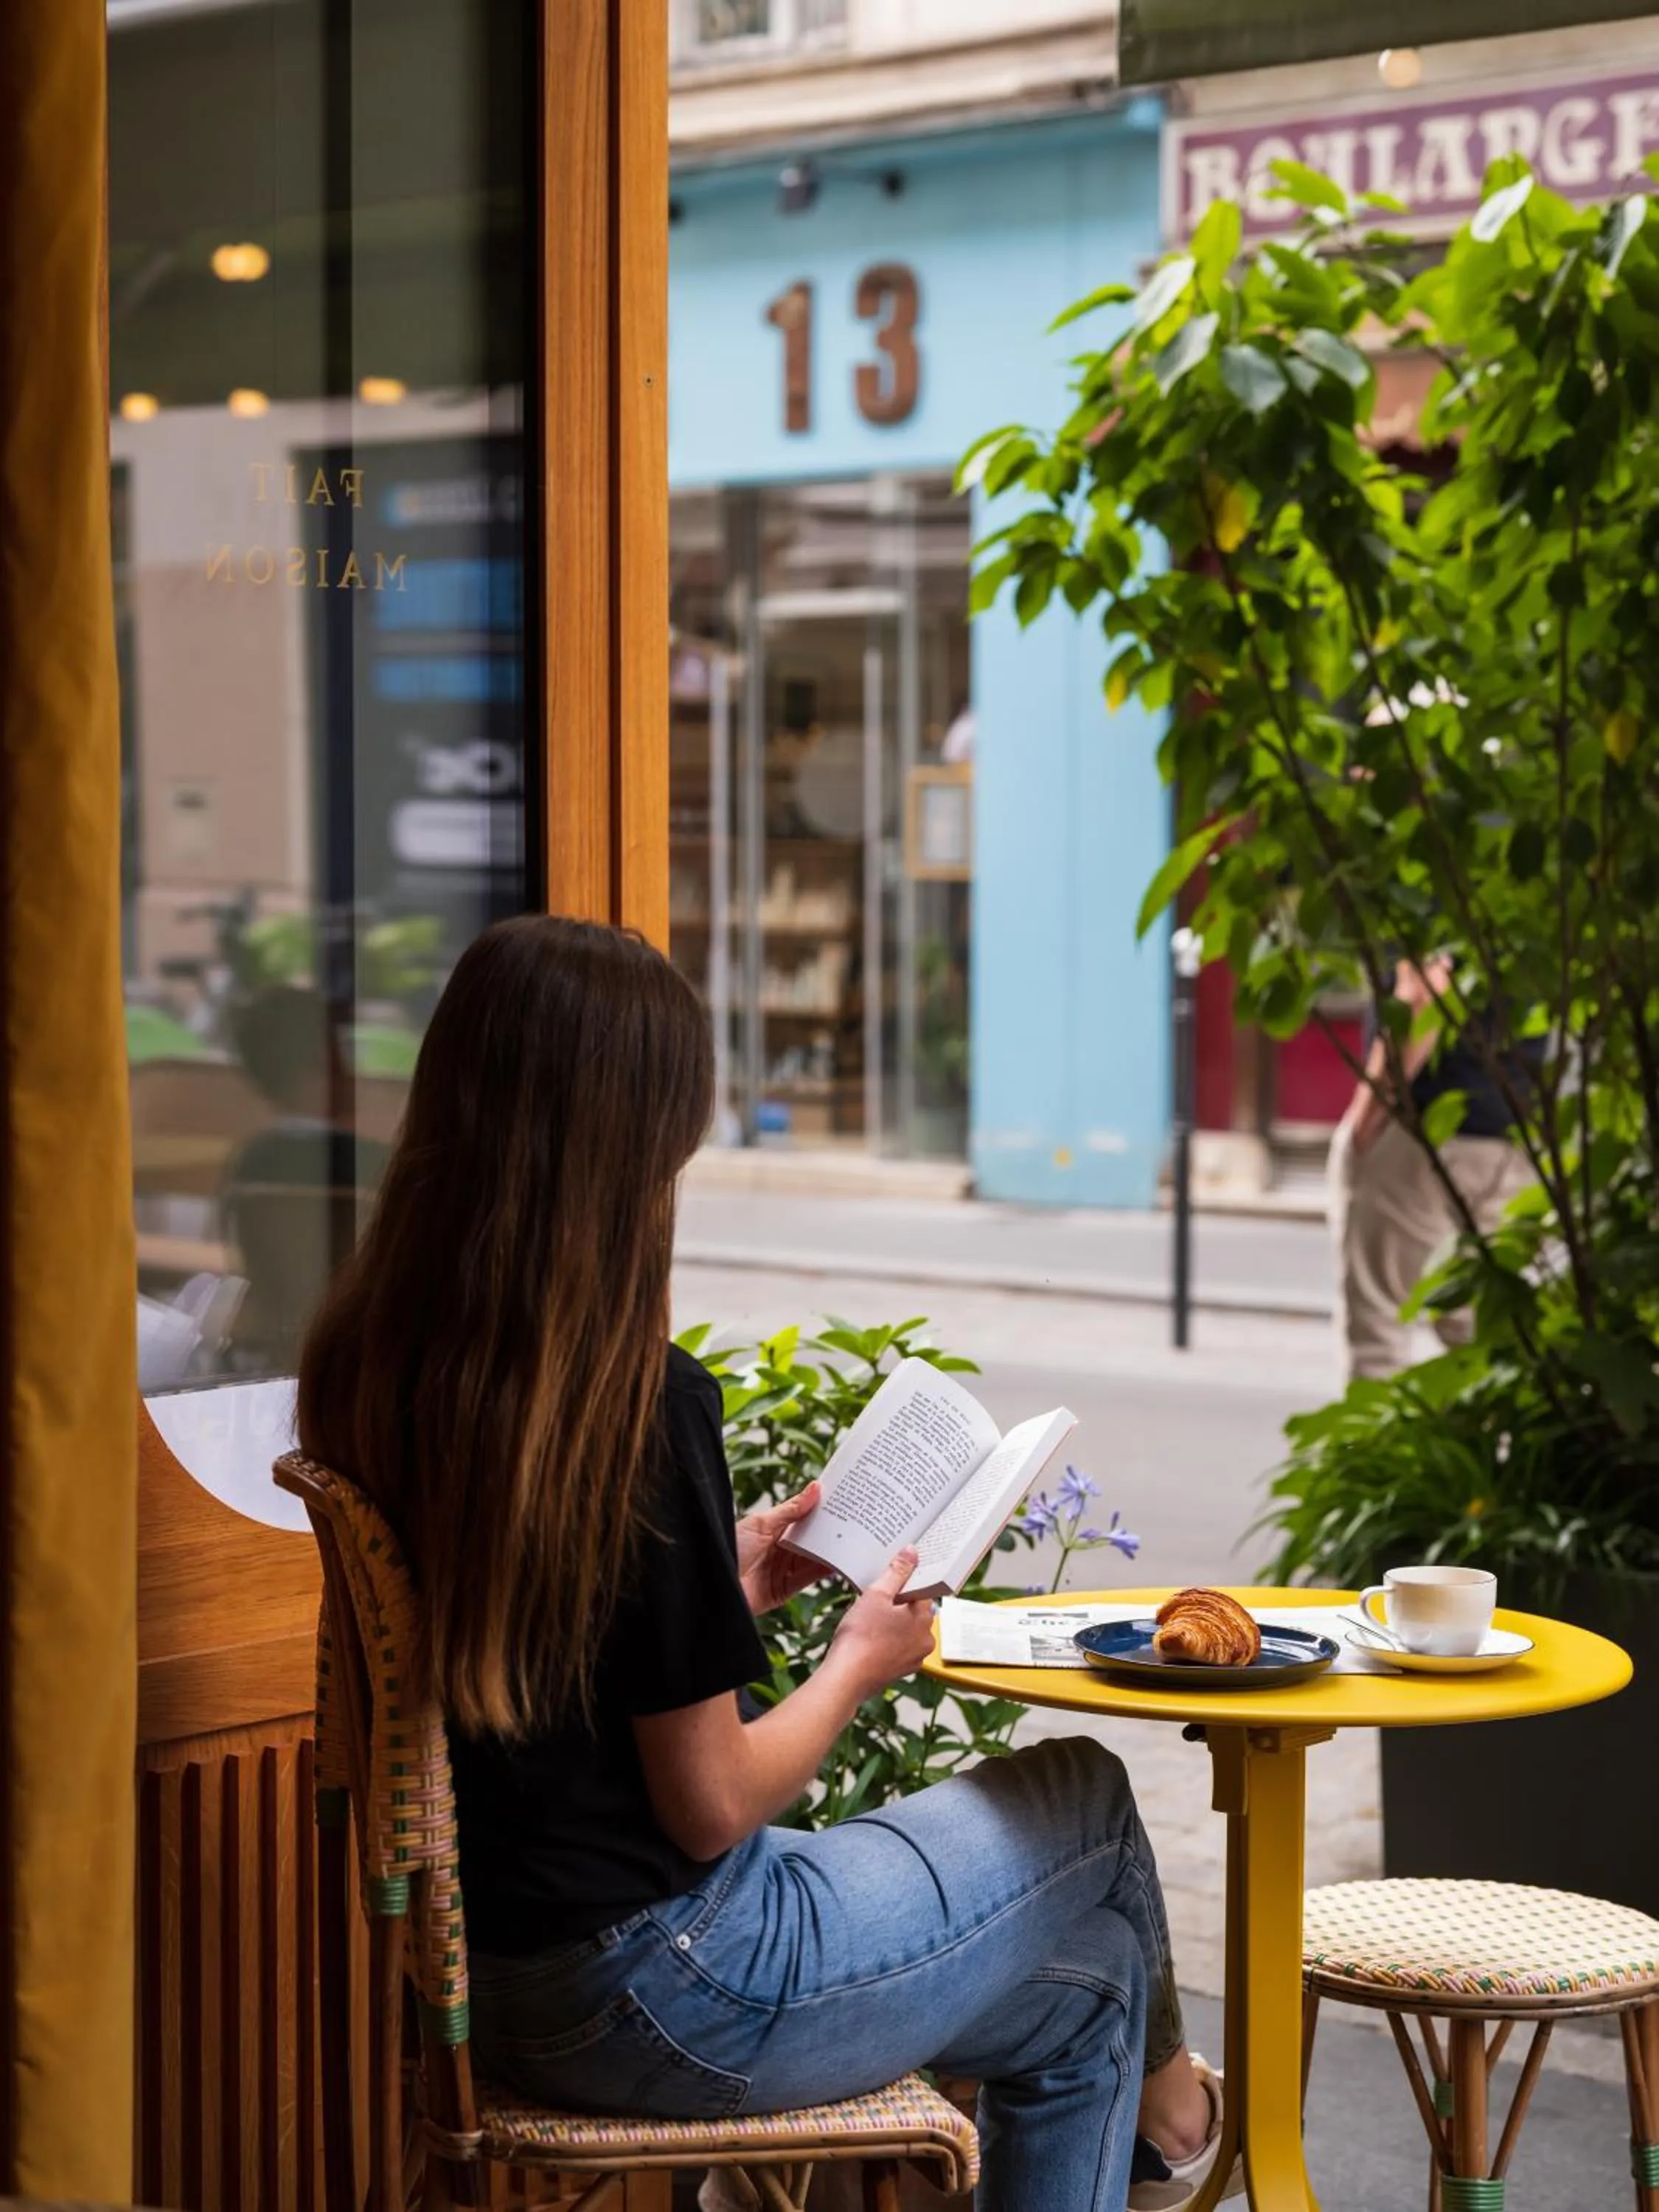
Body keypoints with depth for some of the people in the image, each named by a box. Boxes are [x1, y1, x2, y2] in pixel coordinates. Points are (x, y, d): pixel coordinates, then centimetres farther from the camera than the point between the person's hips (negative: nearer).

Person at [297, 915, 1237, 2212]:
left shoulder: (364, 1366, -3)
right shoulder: (644, 1402, -25)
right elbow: (711, 1805, -19)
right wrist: (858, 1663, -1)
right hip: (655, 1998, -7)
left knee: (1080, 1987, 23)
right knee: (1086, 1805, 19)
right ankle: (1161, 2101, 47)